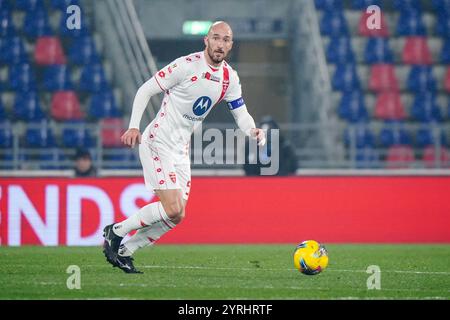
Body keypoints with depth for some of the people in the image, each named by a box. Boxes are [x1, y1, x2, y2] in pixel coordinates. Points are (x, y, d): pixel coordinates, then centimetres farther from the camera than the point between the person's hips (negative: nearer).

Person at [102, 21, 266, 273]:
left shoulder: (230, 78, 5)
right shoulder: (187, 66, -15)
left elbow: (240, 113, 13)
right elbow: (145, 90, -10)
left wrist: (253, 131, -10)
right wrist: (134, 126, -21)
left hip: (181, 149, 8)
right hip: (158, 143, -8)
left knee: (176, 216, 5)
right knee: (173, 210, -18)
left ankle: (123, 251, 18)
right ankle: (116, 231, 0)